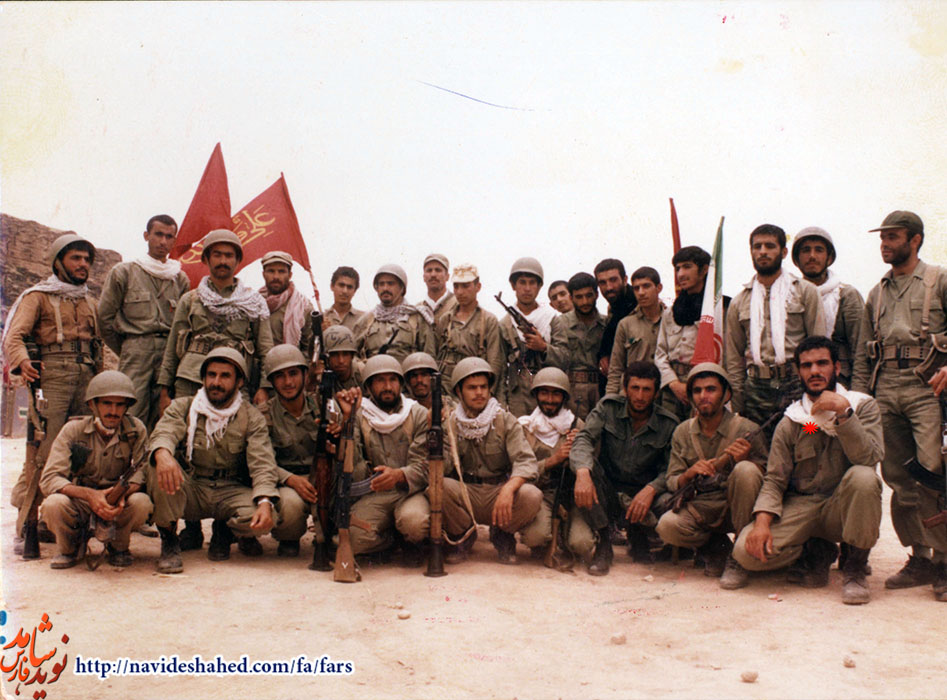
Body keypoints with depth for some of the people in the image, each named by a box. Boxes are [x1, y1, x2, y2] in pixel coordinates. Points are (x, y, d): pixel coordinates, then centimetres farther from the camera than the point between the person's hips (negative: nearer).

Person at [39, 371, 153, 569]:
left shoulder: (136, 430, -8)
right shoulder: (73, 430, -10)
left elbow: (143, 471, -15)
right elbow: (49, 479, -18)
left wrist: (123, 493, -38)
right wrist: (89, 494, -35)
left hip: (119, 506, 0)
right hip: (80, 502, 0)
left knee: (141, 502, -31)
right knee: (53, 504, -31)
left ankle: (118, 547, 1)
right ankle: (69, 549, 3)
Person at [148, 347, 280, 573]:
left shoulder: (252, 418, 2)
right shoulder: (182, 407, 3)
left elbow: (262, 464, -10)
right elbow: (163, 433, -18)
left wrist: (265, 502, -30)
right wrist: (163, 454, -44)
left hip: (231, 491, 0)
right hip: (189, 489, 0)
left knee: (265, 520, -29)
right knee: (159, 467, -30)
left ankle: (225, 530, 9)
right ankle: (169, 541, -9)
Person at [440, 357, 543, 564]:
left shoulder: (505, 421, 0)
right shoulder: (450, 423, 2)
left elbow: (526, 461, -12)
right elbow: (442, 469, -7)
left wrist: (508, 488, -31)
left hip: (499, 491, 0)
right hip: (464, 495, 0)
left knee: (532, 496, -29)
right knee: (440, 487, -32)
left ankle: (502, 534, 5)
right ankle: (463, 535, 0)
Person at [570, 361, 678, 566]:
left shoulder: (668, 424, -3)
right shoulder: (608, 407, -4)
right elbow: (583, 439, -17)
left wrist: (651, 489, -28)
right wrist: (583, 473, -38)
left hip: (641, 495, 0)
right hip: (606, 494, 0)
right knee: (582, 465, -30)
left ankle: (640, 539, 7)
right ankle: (602, 544, -13)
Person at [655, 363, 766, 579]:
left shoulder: (747, 430, -4)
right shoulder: (682, 433, 6)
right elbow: (671, 483, 3)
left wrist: (745, 461, -25)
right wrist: (689, 474, -19)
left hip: (735, 507, -1)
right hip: (700, 510, 1)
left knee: (745, 470, -31)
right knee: (667, 525, -30)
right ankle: (716, 547, 2)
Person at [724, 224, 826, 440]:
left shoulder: (805, 292, 9)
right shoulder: (740, 302, 15)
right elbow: (733, 357, 14)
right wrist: (737, 404, 7)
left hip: (796, 384, -2)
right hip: (756, 388, 2)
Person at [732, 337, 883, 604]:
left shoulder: (863, 406, 1)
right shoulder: (790, 423, 4)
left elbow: (869, 457, -17)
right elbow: (774, 480, -1)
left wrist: (843, 412, -26)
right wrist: (762, 521, -18)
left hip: (843, 509, -1)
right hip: (801, 507, 1)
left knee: (863, 477, -35)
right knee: (747, 550, -24)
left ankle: (855, 568, -13)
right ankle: (818, 551, 8)